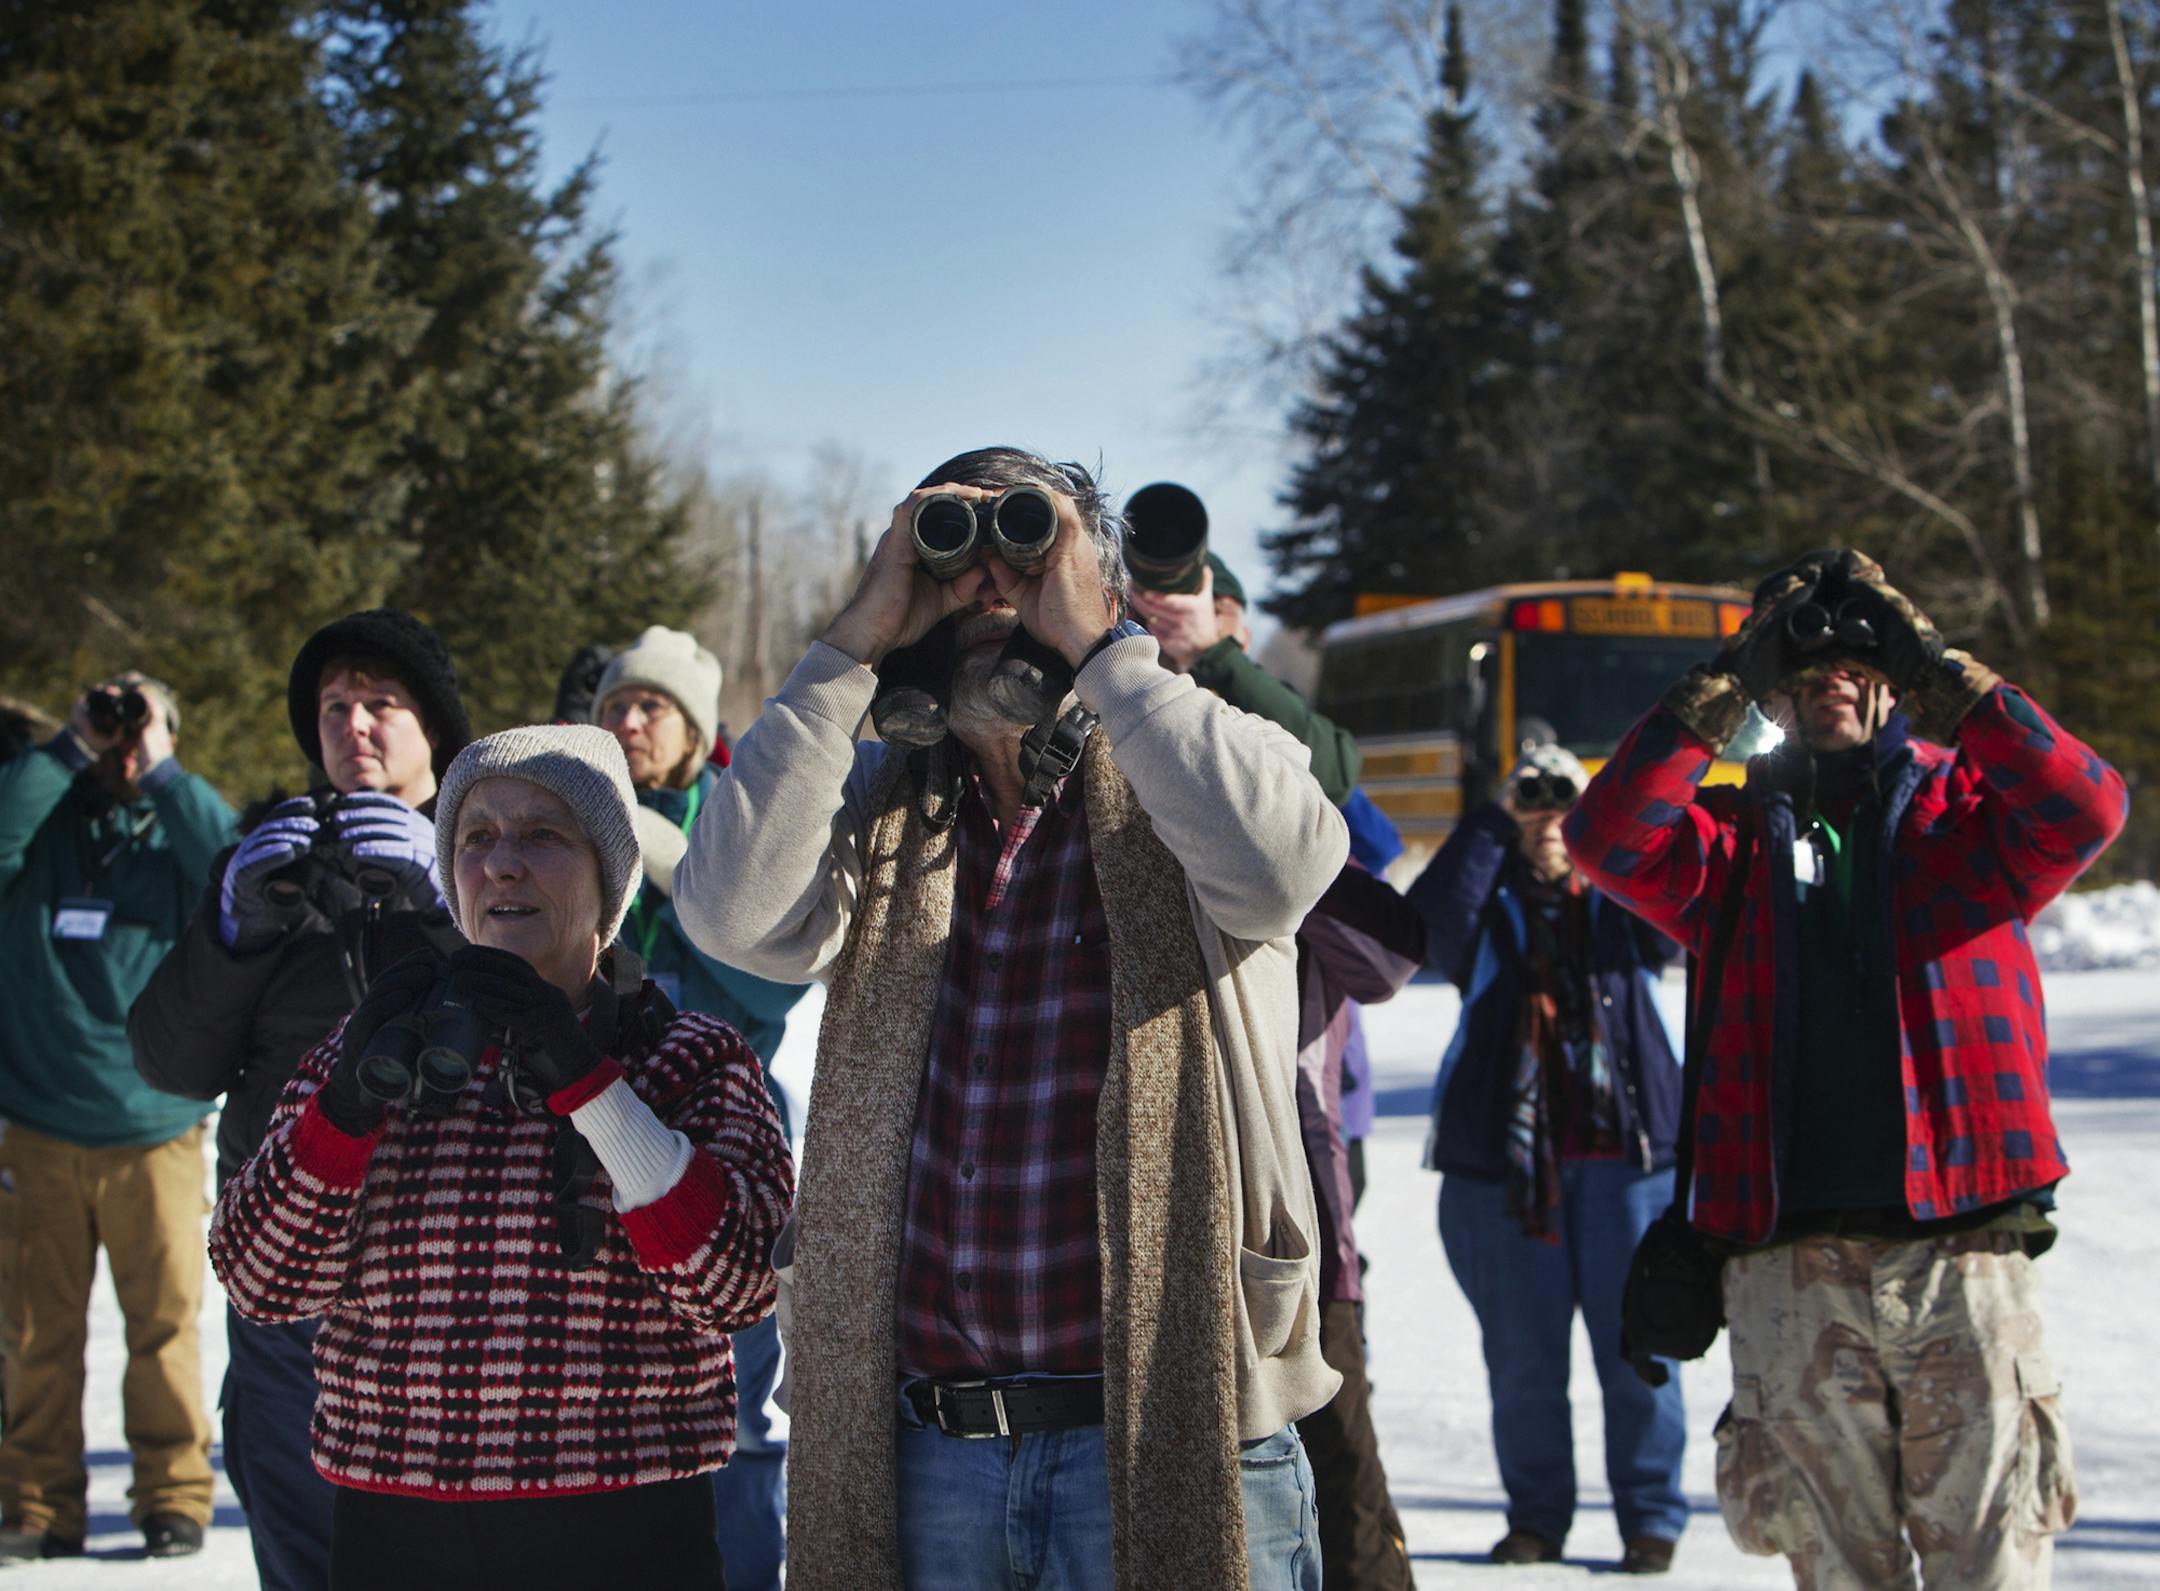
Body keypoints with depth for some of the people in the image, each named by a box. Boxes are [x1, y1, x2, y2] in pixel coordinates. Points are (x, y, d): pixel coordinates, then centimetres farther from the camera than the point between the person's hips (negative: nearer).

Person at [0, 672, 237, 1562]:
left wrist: (159, 771, -11)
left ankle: (174, 1496, 10)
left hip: (154, 1129, -1)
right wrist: (72, 750, -10)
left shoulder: (183, 823, 6)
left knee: (165, 1321, 0)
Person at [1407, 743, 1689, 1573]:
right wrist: (1495, 818, -15)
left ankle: (1651, 1517, 13)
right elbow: (1429, 918, -12)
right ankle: (1535, 1517, 20)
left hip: (1625, 1153, -1)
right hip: (1500, 1158, 1)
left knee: (1635, 1349, 0)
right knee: (1522, 1357, 6)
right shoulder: (1487, 910, 9)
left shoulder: (1622, 901, 10)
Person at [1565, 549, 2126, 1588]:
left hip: (1965, 1253, -1)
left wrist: (1935, 668, -9)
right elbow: (1607, 840, -5)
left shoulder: (1964, 804, 11)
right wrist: (1725, 684, -6)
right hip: (1791, 1270, 1)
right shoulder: (1735, 837, 14)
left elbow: (2081, 811, -9)